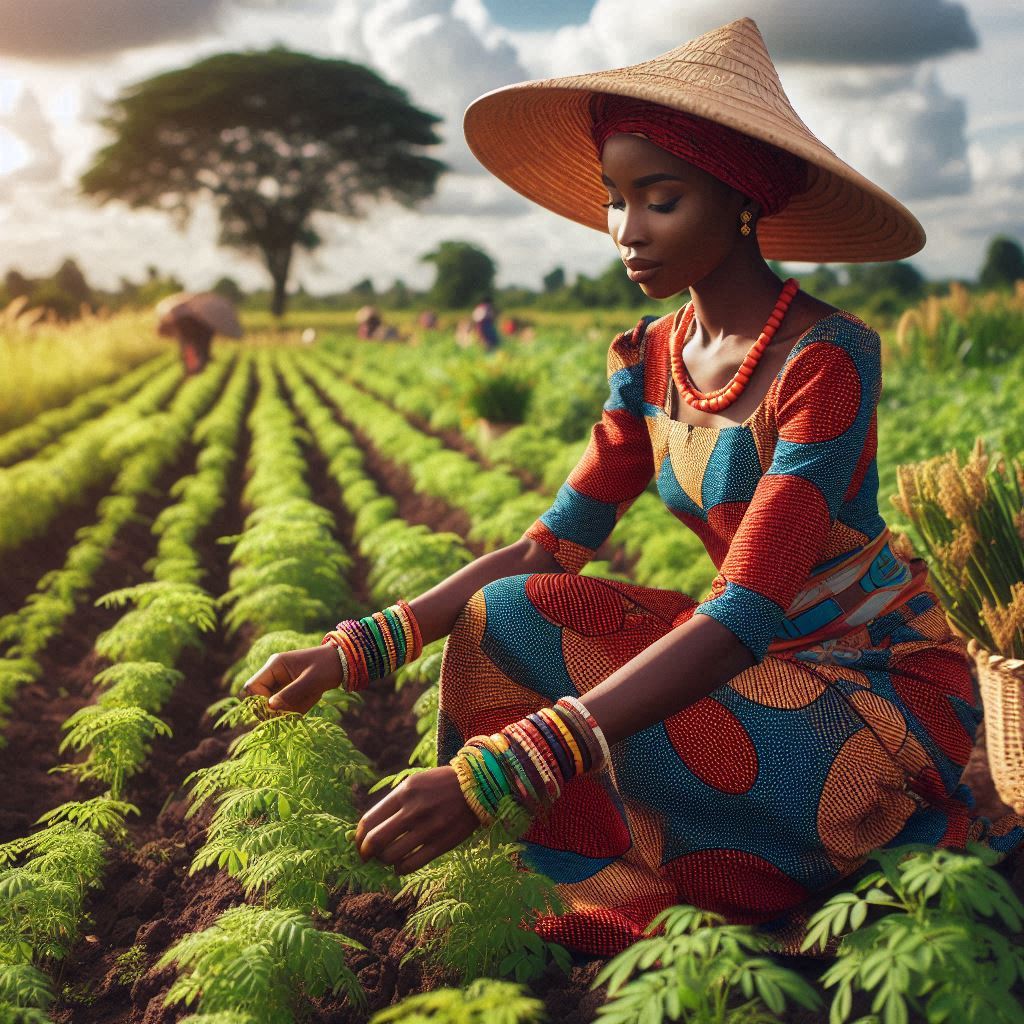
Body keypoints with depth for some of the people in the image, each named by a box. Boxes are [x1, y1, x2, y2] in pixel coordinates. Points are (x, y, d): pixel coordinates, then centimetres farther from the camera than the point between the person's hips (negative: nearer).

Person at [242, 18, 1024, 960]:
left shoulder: (829, 357, -24)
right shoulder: (650, 360, 0)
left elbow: (742, 617, -33)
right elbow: (553, 547, -3)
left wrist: (497, 769, -42)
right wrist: (359, 649, -16)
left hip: (887, 679, -6)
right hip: (759, 652, 7)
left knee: (617, 742, -30)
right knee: (502, 615, -14)